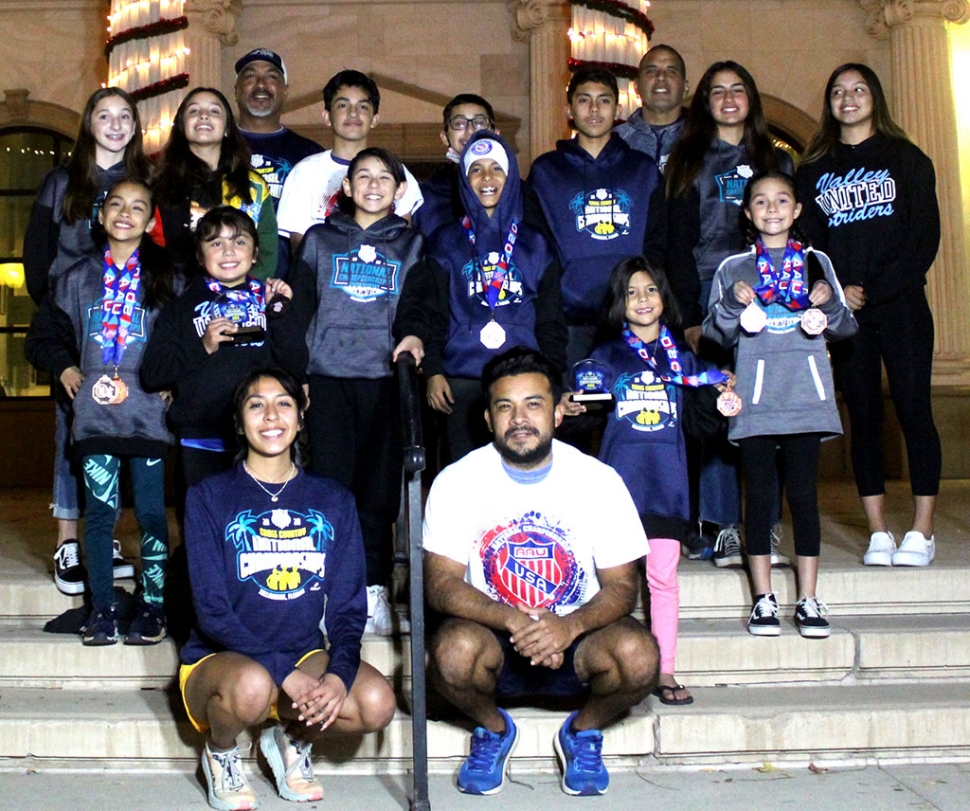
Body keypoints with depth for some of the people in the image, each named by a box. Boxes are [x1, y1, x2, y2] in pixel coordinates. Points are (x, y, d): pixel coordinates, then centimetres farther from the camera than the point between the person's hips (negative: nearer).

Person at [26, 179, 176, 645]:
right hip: (94, 412, 2)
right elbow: (46, 335, 18)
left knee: (151, 512, 2)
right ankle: (102, 607, 13)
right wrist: (64, 368, 3)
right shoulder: (78, 278, 11)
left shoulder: (165, 277, 5)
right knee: (100, 510, 4)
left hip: (148, 412, -2)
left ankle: (152, 606, 12)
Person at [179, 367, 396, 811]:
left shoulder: (333, 501, 5)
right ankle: (220, 753, 0)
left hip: (306, 655, 3)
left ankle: (293, 738, 8)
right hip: (221, 658, -2)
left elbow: (348, 607, 1)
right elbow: (212, 611, -13)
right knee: (252, 686, -37)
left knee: (377, 703, -26)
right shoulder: (209, 498, -4)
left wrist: (338, 674, -20)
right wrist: (286, 673, -25)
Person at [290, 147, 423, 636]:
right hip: (328, 380, 0)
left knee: (378, 489, -3)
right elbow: (299, 307, 12)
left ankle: (374, 591, 6)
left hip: (385, 380, 0)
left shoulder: (411, 244, 15)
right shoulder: (319, 240, 15)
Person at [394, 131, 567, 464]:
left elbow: (551, 320, 12)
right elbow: (429, 308, 6)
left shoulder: (535, 245, 14)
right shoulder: (446, 242, 11)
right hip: (461, 383, 0)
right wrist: (432, 372, -5)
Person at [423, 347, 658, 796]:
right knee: (453, 652, -33)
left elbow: (622, 586, -5)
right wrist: (515, 622, -27)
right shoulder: (456, 481, -6)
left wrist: (570, 626, -27)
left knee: (638, 655, -30)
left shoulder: (600, 480, -5)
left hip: (575, 638, 1)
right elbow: (441, 582, -10)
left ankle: (584, 731, 6)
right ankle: (493, 727, 4)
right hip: (492, 634, 0)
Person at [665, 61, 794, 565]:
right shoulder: (691, 162, 11)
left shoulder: (776, 161, 18)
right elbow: (679, 243, 3)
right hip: (712, 294, -2)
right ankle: (721, 529, 0)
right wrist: (689, 316, -7)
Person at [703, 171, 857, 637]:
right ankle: (763, 600, 8)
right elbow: (714, 334, 6)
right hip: (754, 401, 0)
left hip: (806, 396, 0)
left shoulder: (816, 263, 13)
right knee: (760, 495, 0)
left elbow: (845, 328, 12)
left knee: (803, 494, 0)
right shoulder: (732, 269, 11)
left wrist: (830, 305, -8)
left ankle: (808, 600, 7)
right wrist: (733, 304, -12)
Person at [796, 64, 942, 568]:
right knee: (863, 417, 2)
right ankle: (878, 534, 7)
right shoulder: (814, 170, 13)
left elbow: (925, 236, -1)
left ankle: (922, 533, 1)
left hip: (901, 304, -2)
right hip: (845, 312, 2)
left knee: (913, 410, -4)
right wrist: (837, 291, -10)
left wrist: (874, 291, -12)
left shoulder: (905, 159, 7)